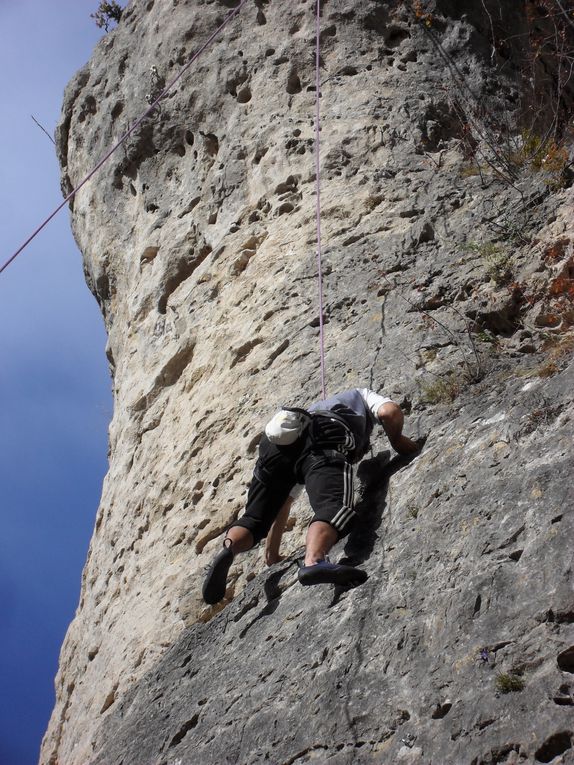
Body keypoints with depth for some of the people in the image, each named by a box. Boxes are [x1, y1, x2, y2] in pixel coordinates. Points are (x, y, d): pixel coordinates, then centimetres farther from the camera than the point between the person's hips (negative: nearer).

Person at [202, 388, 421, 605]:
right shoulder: (360, 395, 43)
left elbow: (283, 501, 42)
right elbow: (390, 412, 16)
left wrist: (272, 555, 43)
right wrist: (398, 441, 36)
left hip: (276, 444, 5)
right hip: (324, 441, -4)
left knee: (255, 518, 10)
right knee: (334, 507, -22)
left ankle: (228, 548, -20)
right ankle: (314, 562, -50)